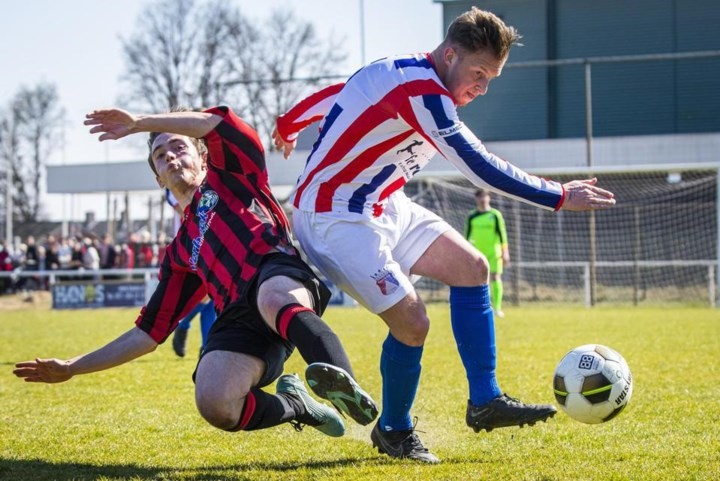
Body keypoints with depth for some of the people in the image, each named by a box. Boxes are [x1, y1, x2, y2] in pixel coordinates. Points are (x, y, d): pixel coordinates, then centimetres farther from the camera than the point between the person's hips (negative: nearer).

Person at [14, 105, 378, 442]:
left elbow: (220, 122, 4)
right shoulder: (180, 252, 34)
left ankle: (341, 380, -67)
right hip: (239, 318, 4)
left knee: (275, 299, -44)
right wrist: (71, 368, 32)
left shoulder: (231, 174, 26)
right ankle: (297, 405, -1)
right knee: (214, 405, -28)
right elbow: (149, 333, 32)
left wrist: (139, 123, 9)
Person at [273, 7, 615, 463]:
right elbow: (482, 168, -28)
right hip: (334, 220, -11)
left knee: (471, 267, 6)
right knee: (412, 322, -17)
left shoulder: (398, 71, 3)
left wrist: (287, 126, 37)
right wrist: (561, 196, -21)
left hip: (381, 206, 11)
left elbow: (332, 95, 19)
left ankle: (485, 401, 9)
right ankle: (393, 432, 8)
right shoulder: (421, 92, -27)